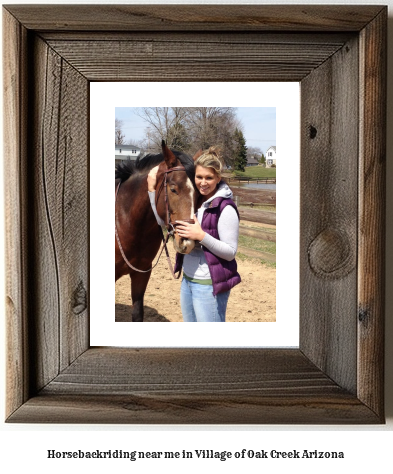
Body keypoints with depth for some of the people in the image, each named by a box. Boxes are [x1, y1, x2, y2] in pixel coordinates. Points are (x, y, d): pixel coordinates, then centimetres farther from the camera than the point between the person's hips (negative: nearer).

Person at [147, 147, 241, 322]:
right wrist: (152, 188, 4)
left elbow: (230, 252, -17)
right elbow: (163, 220, 11)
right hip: (188, 280, 8)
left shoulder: (225, 209, -17)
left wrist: (201, 236, -28)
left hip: (209, 286, -8)